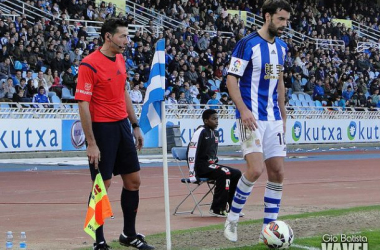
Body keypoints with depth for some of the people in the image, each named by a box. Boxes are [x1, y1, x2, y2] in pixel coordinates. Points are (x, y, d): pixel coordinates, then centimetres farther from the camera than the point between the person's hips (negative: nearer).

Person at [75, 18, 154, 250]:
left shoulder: (120, 60, 9)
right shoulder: (89, 64, -15)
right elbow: (83, 104, -17)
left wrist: (135, 125, 17)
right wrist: (91, 142, -20)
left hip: (122, 126, 8)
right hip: (102, 128, -8)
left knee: (133, 180, 10)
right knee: (102, 185, -3)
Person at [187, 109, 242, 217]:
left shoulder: (215, 133, 14)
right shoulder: (201, 132, -13)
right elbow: (191, 152, -19)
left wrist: (216, 166, 14)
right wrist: (192, 174, -22)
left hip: (211, 165, 9)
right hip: (201, 166, -9)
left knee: (236, 173, -1)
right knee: (224, 173, -29)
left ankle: (229, 206, 5)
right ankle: (217, 209, -24)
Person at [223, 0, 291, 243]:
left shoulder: (281, 47, 12)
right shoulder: (248, 44, -10)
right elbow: (231, 80, -12)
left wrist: (283, 115, 19)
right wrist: (243, 109, -23)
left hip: (273, 118, 7)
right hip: (252, 117, -7)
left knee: (277, 173, 2)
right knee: (256, 169, -19)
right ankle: (232, 219, 1)